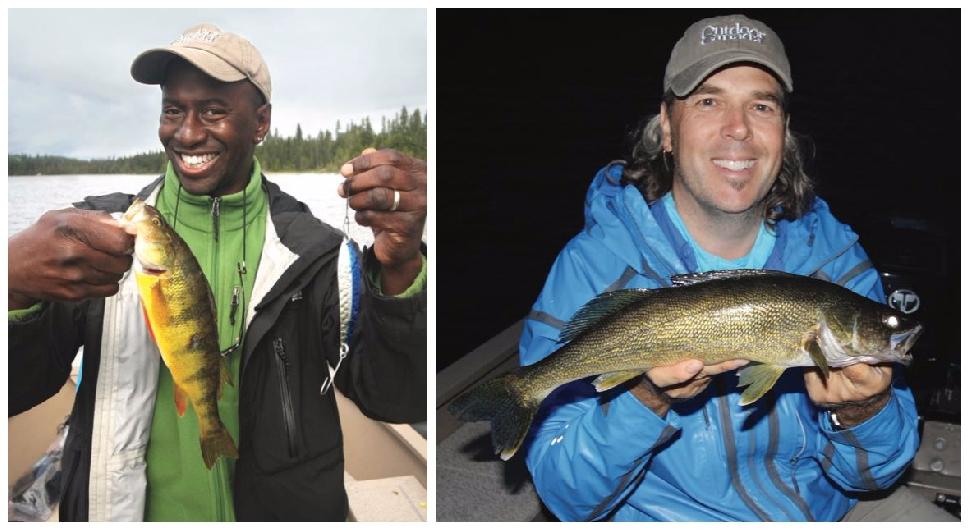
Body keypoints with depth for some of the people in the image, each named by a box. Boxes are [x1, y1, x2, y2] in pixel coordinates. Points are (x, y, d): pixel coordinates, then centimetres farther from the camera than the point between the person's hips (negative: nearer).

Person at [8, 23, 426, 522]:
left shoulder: (309, 251, -13)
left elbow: (397, 400, -20)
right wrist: (14, 284, -34)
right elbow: (14, 390, -13)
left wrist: (399, 266, -37)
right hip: (121, 506, 1)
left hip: (277, 508, 0)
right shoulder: (99, 231, -9)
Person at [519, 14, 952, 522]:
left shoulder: (833, 253, -5)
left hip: (830, 506, 3)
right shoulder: (593, 266, -16)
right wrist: (645, 399, -32)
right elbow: (565, 494, -16)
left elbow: (876, 474, -3)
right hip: (671, 516, -2)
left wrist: (861, 411, -24)